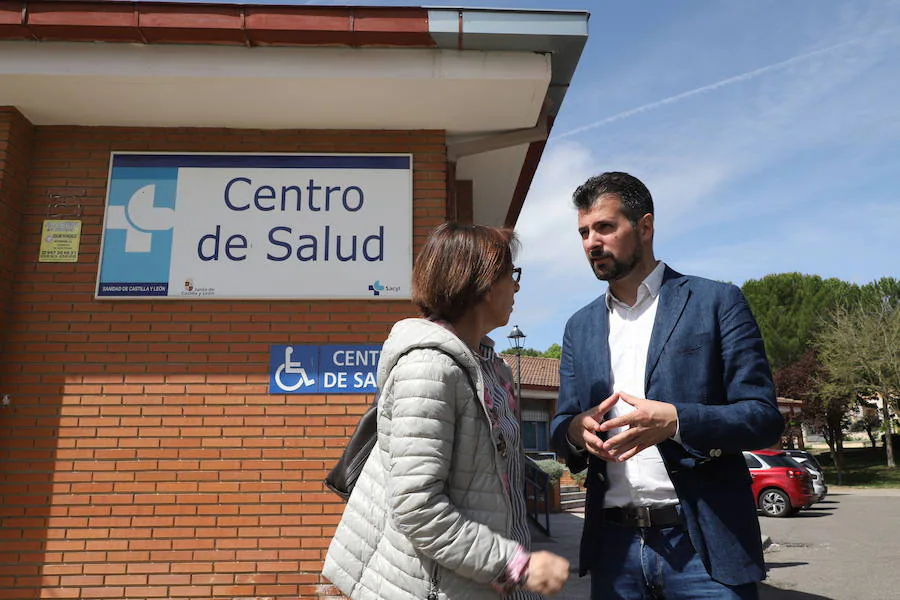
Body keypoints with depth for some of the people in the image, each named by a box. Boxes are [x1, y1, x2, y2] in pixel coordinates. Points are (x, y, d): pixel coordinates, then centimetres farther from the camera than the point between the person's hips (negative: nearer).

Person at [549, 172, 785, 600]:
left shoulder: (717, 302, -2)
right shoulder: (580, 327, 11)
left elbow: (764, 418, -6)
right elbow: (562, 425, 12)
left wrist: (674, 421, -22)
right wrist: (575, 430, -12)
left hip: (702, 544, -3)